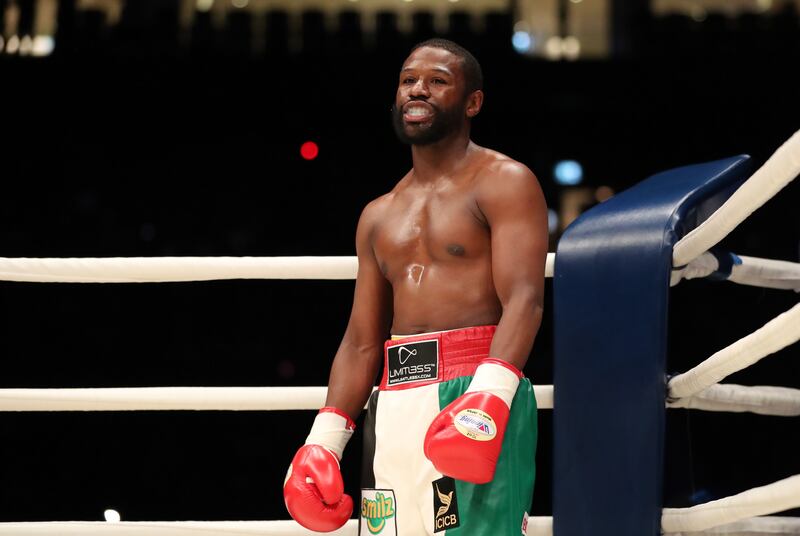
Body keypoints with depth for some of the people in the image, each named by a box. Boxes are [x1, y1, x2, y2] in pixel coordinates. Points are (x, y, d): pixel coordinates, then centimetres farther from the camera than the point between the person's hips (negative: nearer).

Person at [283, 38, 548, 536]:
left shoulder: (503, 182, 2)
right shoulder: (378, 216, 21)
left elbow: (524, 299, -12)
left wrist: (488, 399, -27)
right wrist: (324, 440, 9)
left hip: (477, 389, -6)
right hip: (394, 410, 6)